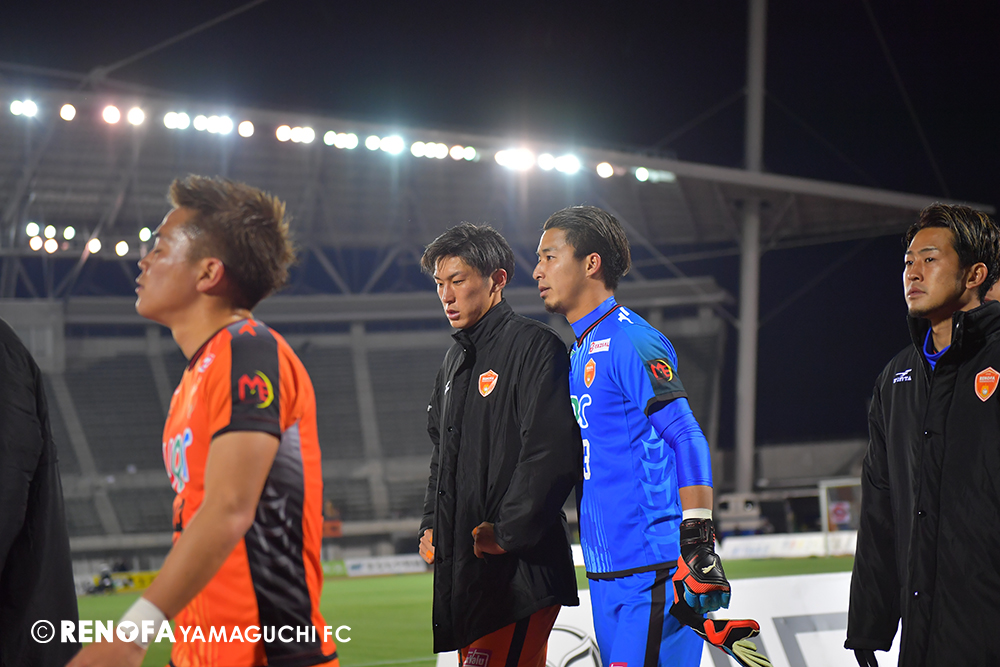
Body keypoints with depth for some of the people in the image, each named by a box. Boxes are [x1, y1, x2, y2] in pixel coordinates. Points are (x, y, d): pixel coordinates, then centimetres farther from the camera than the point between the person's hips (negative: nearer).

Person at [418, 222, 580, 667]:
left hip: (520, 564, -9)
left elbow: (552, 452, -18)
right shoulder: (456, 360, 20)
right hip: (463, 564, 9)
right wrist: (432, 524, 18)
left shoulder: (534, 347, -9)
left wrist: (507, 532, -18)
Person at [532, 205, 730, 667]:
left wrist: (699, 547, -24)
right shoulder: (579, 353, 18)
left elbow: (687, 439, -17)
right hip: (607, 575, 9)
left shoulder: (629, 341, -10)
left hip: (652, 574, -9)